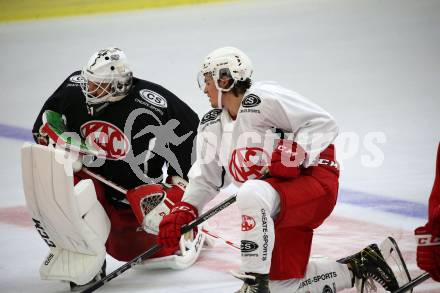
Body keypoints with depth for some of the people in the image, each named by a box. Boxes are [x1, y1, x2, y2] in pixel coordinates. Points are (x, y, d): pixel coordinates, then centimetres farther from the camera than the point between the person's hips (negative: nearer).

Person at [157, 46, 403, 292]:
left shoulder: (264, 98, -13)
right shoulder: (212, 125, 12)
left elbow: (324, 123, -16)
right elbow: (207, 179, 16)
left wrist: (294, 152, -28)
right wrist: (182, 212, 2)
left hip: (315, 180, -9)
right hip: (283, 206, 9)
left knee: (251, 194, -38)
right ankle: (359, 268, 21)